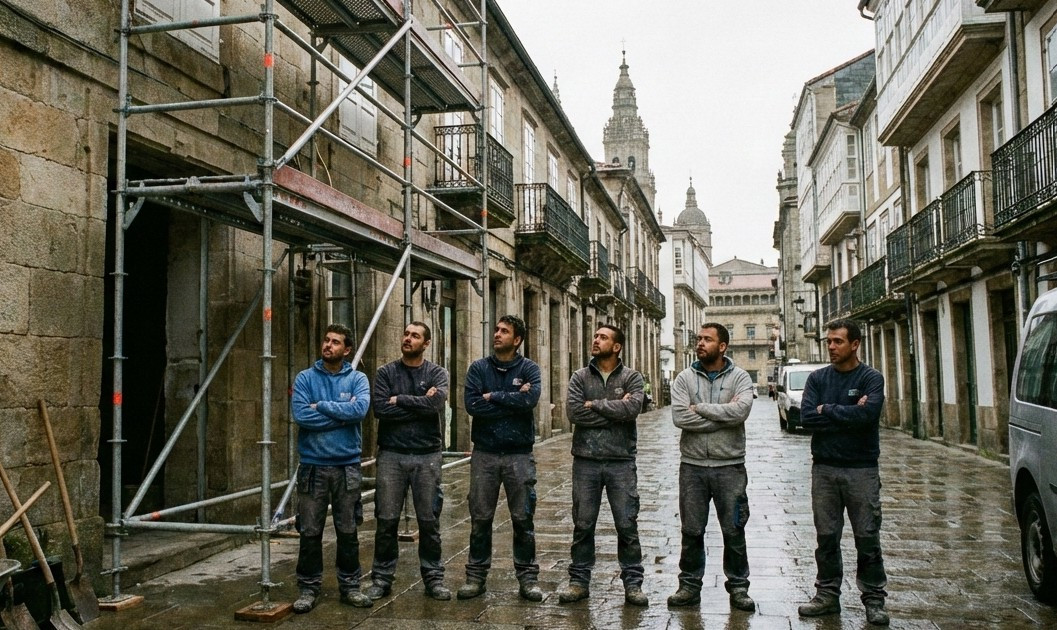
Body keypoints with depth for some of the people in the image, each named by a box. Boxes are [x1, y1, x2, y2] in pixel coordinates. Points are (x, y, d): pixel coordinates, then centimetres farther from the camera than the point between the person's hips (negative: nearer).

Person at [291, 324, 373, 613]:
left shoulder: (357, 379, 1)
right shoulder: (305, 378, 1)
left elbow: (360, 409, -18)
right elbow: (300, 415, -14)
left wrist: (322, 406, -12)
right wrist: (341, 412, -12)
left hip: (347, 465, 0)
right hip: (313, 466, 0)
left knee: (348, 531, 9)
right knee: (310, 531, 6)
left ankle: (350, 586, 22)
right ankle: (309, 588, 19)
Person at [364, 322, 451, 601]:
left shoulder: (436, 373, 3)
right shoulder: (386, 373, 4)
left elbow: (436, 404, -17)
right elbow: (380, 409, -11)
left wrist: (400, 400, -10)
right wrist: (420, 404, -11)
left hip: (428, 455, 0)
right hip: (391, 454, 0)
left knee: (429, 521, 7)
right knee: (386, 521, 5)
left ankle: (433, 577, 19)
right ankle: (381, 578, 19)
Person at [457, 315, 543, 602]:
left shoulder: (528, 368, 0)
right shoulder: (479, 368, 3)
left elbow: (531, 399, -20)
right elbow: (472, 404, -12)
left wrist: (493, 396, -12)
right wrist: (513, 401, -13)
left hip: (519, 454, -1)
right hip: (485, 453, 1)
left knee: (523, 519, 6)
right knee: (480, 519, 8)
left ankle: (528, 577, 17)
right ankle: (476, 576, 20)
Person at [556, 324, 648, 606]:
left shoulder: (632, 378, 2)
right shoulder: (580, 377, 6)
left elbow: (632, 409, -17)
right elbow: (574, 412, -10)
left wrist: (595, 405, -11)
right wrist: (614, 410, -11)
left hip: (621, 461, -1)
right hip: (585, 460, 2)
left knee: (627, 525, 4)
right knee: (582, 524, 9)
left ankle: (632, 583, 16)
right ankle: (579, 581, 21)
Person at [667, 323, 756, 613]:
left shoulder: (739, 377, -2)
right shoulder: (684, 378, 1)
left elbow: (741, 410, -21)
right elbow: (679, 417, -15)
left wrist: (700, 408, -16)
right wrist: (723, 415, -15)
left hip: (730, 466, -1)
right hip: (692, 466, 1)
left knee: (734, 531, 9)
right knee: (692, 531, 10)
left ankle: (738, 588, 23)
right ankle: (690, 586, 23)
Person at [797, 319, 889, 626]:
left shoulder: (871, 378, -3)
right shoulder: (817, 378, 5)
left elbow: (867, 414, -21)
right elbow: (806, 417, -8)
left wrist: (827, 410, -11)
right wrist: (848, 414, -13)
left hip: (861, 469, -2)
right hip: (824, 468, 3)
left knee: (867, 538, 3)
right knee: (826, 537, 8)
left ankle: (874, 600, 15)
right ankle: (827, 595, 19)